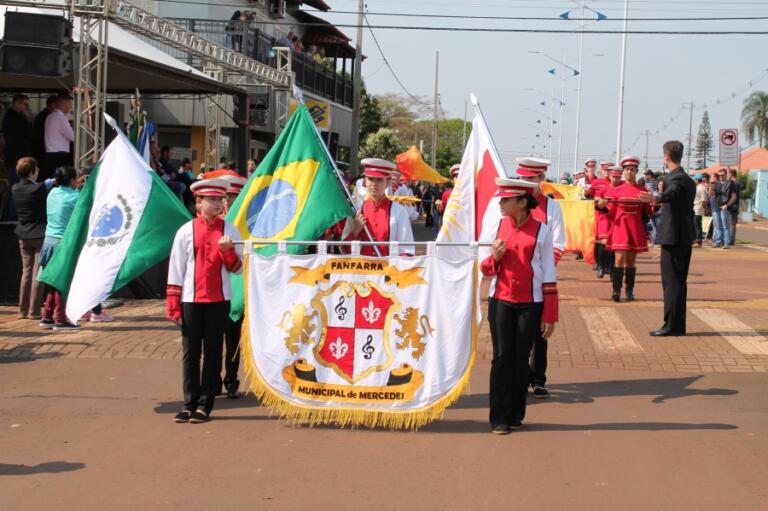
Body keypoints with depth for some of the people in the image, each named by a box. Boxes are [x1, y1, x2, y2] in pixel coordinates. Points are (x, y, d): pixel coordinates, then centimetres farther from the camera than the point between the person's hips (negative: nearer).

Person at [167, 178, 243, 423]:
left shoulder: (229, 230, 4)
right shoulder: (186, 231, 1)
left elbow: (237, 268, 3)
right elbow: (176, 268, 2)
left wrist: (228, 251, -16)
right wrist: (173, 305, -2)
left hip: (219, 300, 1)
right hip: (191, 299, -1)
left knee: (213, 352, 4)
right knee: (190, 353, 3)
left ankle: (205, 405, 10)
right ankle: (190, 403, 11)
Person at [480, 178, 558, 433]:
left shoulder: (541, 231, -4)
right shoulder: (494, 228, 3)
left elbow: (549, 276, -2)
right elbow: (484, 269, 10)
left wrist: (550, 316, -4)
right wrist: (494, 257, -13)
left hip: (530, 304, -1)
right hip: (500, 302, 2)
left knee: (521, 358, 5)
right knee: (502, 357, -2)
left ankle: (516, 414, 18)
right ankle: (499, 417, 4)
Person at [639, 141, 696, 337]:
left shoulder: (674, 178, -14)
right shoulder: (688, 180, 17)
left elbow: (672, 192, -37)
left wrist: (656, 198, -57)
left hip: (673, 237, -10)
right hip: (685, 236, 10)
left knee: (671, 281, -8)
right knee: (679, 281, 13)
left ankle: (672, 325, -9)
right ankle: (678, 326, 17)